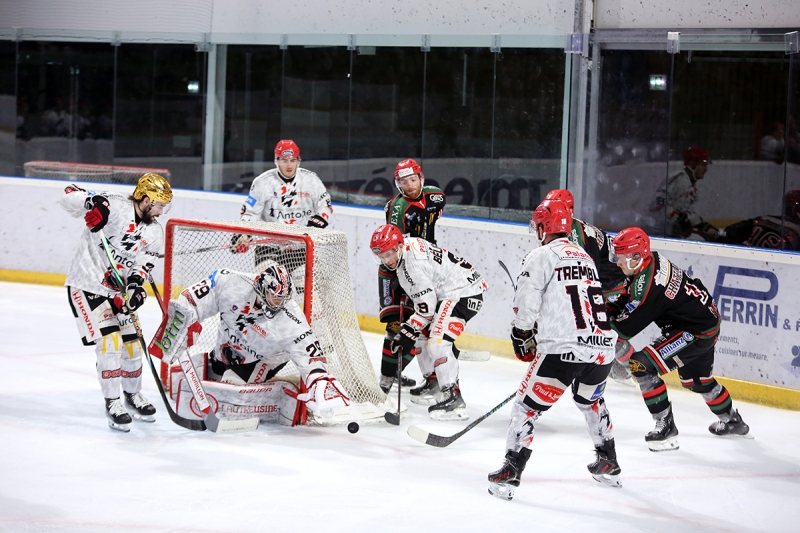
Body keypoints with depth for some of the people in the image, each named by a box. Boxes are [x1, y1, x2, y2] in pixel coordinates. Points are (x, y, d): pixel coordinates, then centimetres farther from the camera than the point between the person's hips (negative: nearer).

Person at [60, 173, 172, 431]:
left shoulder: (155, 233, 4)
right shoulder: (114, 206, -18)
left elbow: (143, 264, 0)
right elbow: (70, 195, -21)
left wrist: (136, 285, -20)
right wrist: (91, 203, -42)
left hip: (117, 289, 7)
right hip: (87, 284, -7)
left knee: (131, 341, 12)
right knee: (109, 341, -15)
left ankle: (133, 394, 36)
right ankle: (112, 403, -5)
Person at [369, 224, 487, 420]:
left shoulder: (413, 263, -25)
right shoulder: (408, 245, 6)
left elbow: (427, 307, -23)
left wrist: (409, 332, -16)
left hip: (464, 294, -11)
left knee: (438, 342, -23)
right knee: (423, 335, 19)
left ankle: (454, 398, -25)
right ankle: (433, 382, 35)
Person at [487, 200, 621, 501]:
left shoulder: (542, 256, 0)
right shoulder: (586, 258, 23)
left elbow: (526, 303, -5)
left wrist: (523, 337, 12)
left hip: (564, 349, -7)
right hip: (603, 345, 7)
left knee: (528, 405, 3)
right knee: (590, 400, 32)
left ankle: (510, 473, -3)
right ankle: (608, 464, 39)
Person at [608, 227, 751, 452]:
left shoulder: (649, 285, -30)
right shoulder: (651, 261, -3)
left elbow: (629, 324, -25)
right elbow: (626, 298, 12)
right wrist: (607, 312, 0)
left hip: (698, 332, -10)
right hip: (706, 317, 10)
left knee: (642, 364, -15)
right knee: (696, 379, 30)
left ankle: (666, 428, -8)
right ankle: (732, 421, 52)